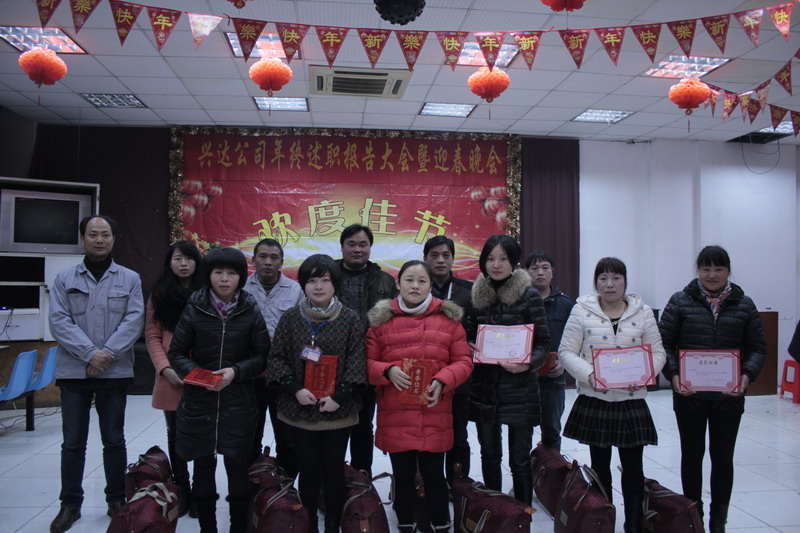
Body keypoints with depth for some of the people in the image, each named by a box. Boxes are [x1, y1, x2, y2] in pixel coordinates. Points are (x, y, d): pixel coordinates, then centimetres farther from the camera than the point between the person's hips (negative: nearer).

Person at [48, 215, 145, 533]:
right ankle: (70, 504, 21)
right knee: (73, 442, 8)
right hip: (73, 372, 1)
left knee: (114, 439, 9)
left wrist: (107, 354, -16)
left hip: (115, 372, 0)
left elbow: (134, 319, -5)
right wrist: (90, 353, -17)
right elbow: (59, 321, -5)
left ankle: (116, 500, 23)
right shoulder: (65, 279, 5)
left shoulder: (130, 279, 4)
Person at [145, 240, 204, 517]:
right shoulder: (159, 295, 7)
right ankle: (181, 492, 23)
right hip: (171, 378, 2)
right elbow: (152, 336, 4)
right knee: (175, 434, 10)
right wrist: (165, 368, -9)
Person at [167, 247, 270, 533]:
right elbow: (176, 353, 2)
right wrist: (198, 374, -16)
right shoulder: (194, 308, -2)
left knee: (238, 469, 6)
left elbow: (263, 356, 0)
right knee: (203, 469, 11)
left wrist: (235, 372, -15)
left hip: (238, 404, -1)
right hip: (198, 402, 1)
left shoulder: (251, 311, -2)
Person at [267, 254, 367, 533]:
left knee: (334, 469, 9)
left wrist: (340, 396, -13)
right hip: (300, 408, 1)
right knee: (308, 468, 8)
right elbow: (277, 357, 1)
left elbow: (357, 362, -4)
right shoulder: (290, 318, 0)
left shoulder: (350, 319, -3)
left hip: (338, 410, 0)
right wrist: (295, 389, -12)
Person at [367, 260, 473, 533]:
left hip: (435, 414, 0)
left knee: (433, 474, 7)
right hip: (395, 414, 1)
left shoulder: (448, 318, 4)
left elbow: (463, 362, 4)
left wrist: (441, 381, -13)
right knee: (403, 475, 12)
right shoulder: (381, 318, 4)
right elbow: (367, 362, 5)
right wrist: (388, 371, -15)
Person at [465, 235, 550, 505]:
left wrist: (527, 364, -23)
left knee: (519, 459, 4)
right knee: (489, 456, 15)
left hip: (519, 390, -3)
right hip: (484, 388, 4)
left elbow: (543, 343, -5)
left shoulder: (529, 295, -5)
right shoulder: (477, 296, 6)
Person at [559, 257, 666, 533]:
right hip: (594, 401, 0)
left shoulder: (643, 312, 2)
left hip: (631, 402, 1)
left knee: (633, 467, 5)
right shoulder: (581, 311, -3)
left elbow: (657, 353, 4)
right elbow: (567, 352, -4)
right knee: (600, 465, 13)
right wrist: (589, 375, -19)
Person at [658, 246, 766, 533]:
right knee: (692, 454, 10)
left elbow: (757, 348, 4)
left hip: (729, 396, 1)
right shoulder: (680, 301, -2)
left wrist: (747, 375, -14)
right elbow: (664, 343, -3)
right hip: (689, 394, -1)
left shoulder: (744, 305, 3)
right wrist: (673, 375, -17)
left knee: (723, 457, 11)